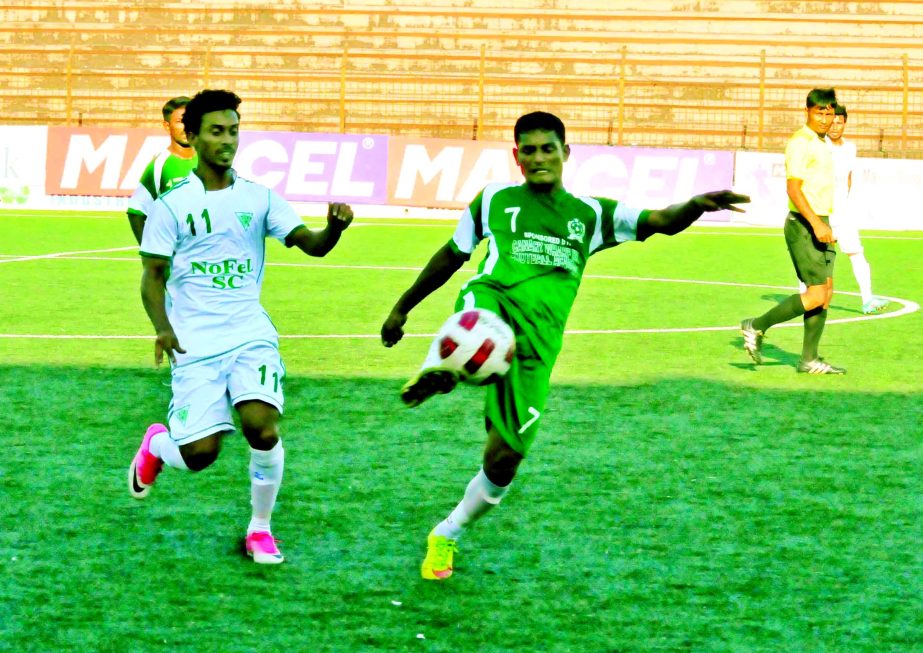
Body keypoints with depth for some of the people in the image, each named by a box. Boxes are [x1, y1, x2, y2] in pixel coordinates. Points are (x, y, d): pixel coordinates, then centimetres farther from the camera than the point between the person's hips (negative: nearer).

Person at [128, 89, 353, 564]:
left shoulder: (259, 198, 7)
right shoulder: (172, 204, 0)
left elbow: (310, 244, -2)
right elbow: (153, 275, 1)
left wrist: (333, 228, -25)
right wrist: (162, 328, -16)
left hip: (251, 335, 2)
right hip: (194, 342, -2)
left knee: (261, 426, -22)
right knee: (200, 452, -9)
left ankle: (260, 527, 2)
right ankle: (157, 445, 29)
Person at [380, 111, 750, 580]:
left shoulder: (591, 215, 16)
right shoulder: (494, 200, 15)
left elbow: (661, 222, 5)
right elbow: (451, 255, 26)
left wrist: (696, 205, -17)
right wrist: (402, 307, 30)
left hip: (536, 344, 1)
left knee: (505, 457, -2)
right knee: (476, 318, -41)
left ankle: (446, 536, 19)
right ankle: (438, 372, -69)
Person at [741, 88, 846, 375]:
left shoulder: (821, 144, 16)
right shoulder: (801, 142, -15)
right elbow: (794, 189, -22)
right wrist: (816, 224, -28)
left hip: (820, 225, 9)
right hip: (804, 225, -9)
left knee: (825, 291, 7)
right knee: (816, 294, -12)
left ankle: (809, 359, 11)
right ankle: (756, 327, -2)